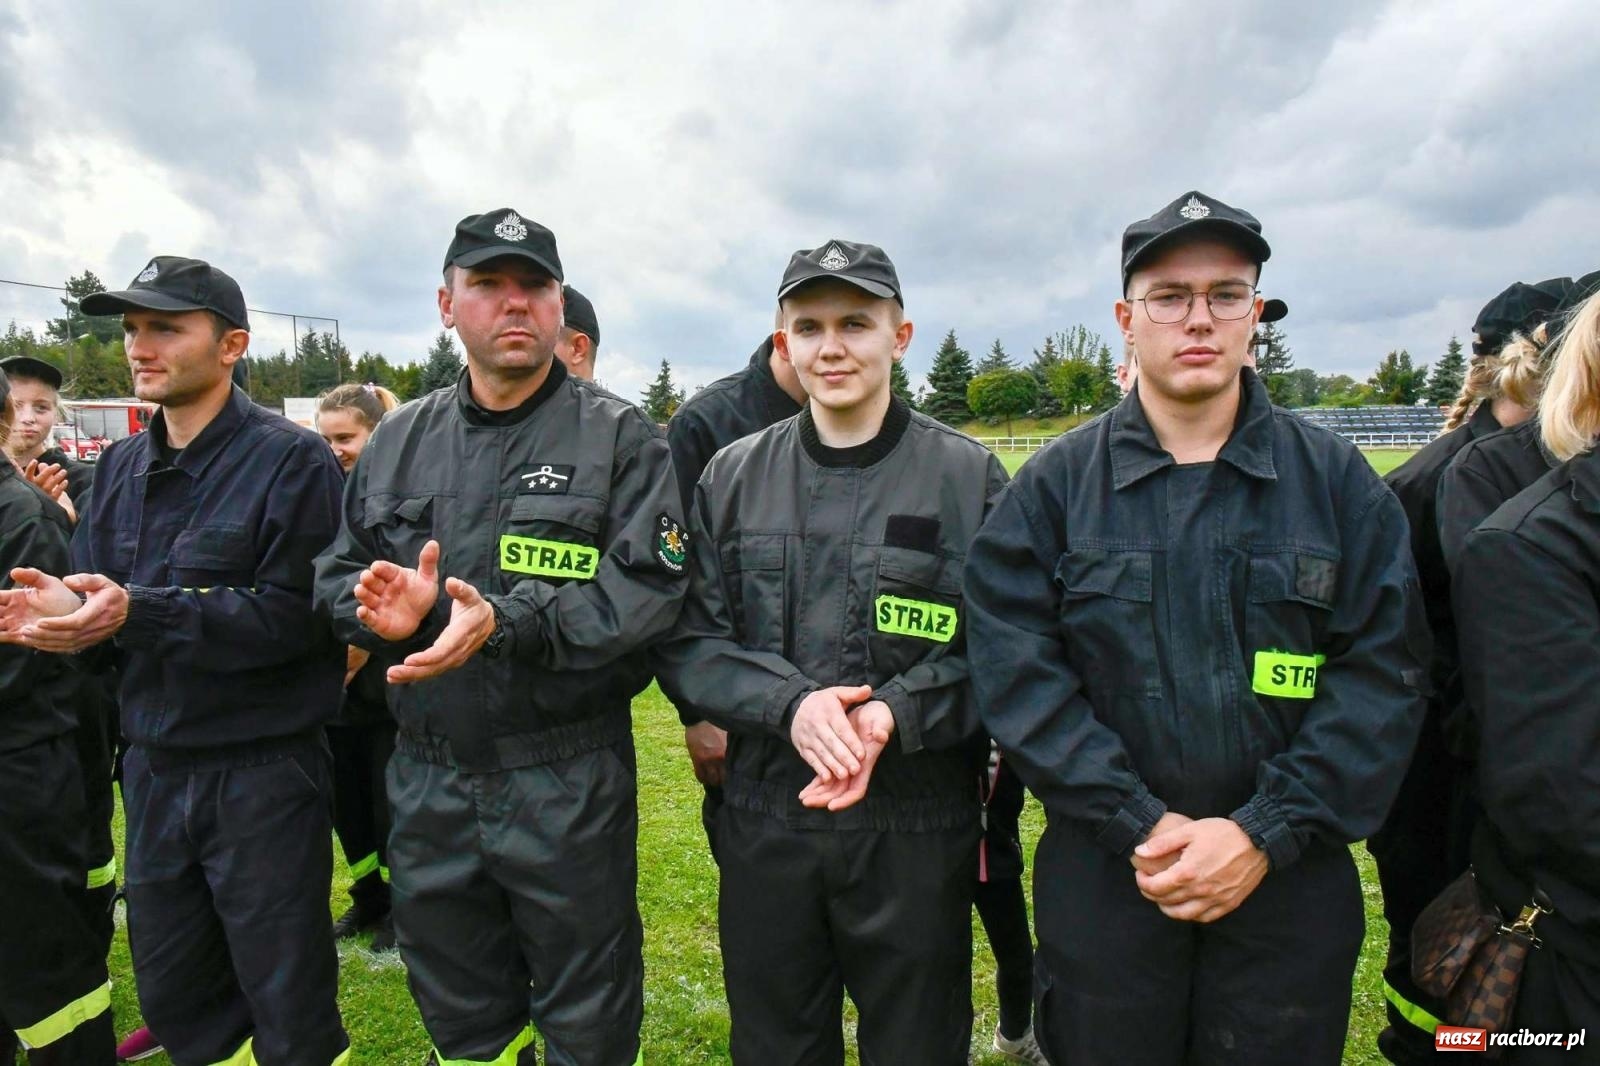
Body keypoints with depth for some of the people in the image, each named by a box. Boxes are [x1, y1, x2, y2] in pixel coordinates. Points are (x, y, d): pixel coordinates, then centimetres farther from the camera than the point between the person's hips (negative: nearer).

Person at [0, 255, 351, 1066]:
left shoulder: (293, 460, -14)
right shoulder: (120, 467, 8)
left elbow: (299, 615, -21)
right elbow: (92, 595, 7)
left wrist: (139, 613, -27)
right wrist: (65, 611, -16)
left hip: (264, 776, -6)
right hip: (152, 769, 7)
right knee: (173, 1000, 21)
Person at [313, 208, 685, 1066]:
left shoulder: (619, 437, -8)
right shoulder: (398, 440, 8)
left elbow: (647, 588, -17)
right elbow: (336, 575, 10)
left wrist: (505, 622, -28)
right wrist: (380, 605, -13)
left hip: (568, 784, -4)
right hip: (427, 780, 5)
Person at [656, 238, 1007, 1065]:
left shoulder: (967, 475, -4)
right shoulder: (733, 476, 3)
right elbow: (685, 642, 0)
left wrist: (896, 716, -22)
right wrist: (790, 702, -18)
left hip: (917, 832, -2)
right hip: (763, 824, 2)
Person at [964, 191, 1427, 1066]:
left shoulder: (1338, 480, 1)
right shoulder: (1053, 486, -3)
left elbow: (1385, 673, -5)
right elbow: (1016, 674, -9)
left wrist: (1264, 832, -13)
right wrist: (1140, 823, -15)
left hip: (1290, 886, 1)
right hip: (1101, 882, 0)